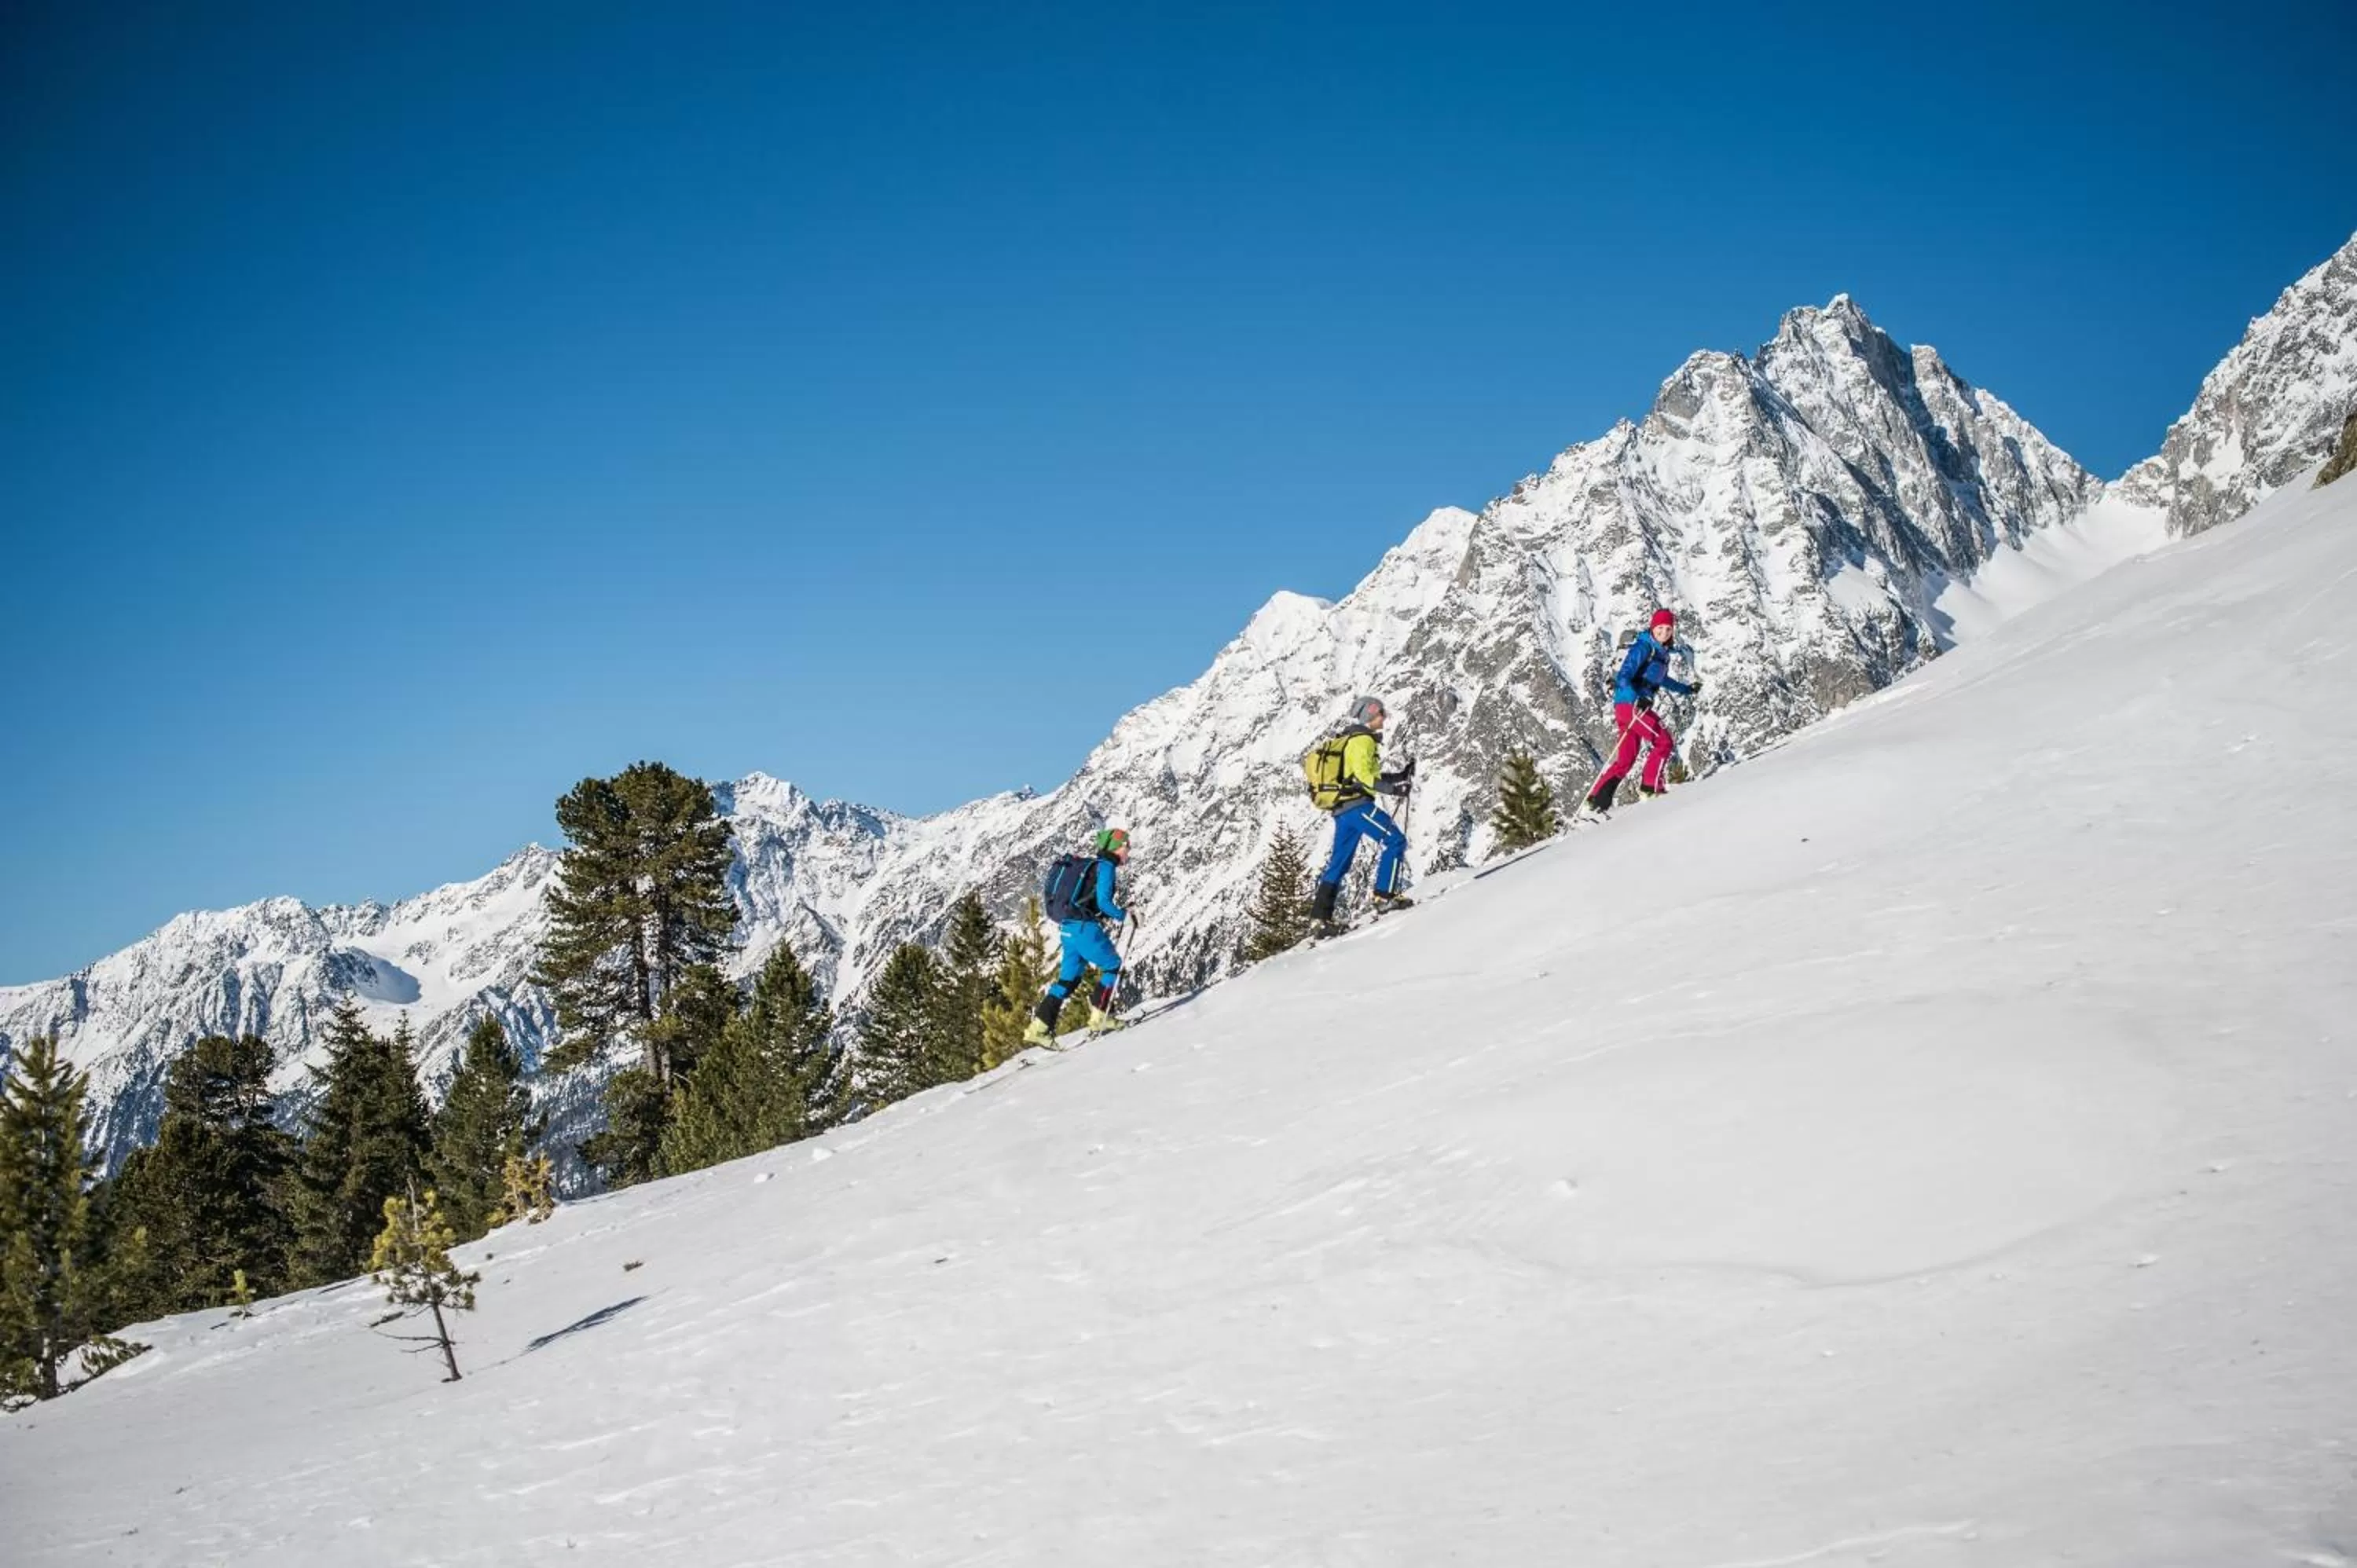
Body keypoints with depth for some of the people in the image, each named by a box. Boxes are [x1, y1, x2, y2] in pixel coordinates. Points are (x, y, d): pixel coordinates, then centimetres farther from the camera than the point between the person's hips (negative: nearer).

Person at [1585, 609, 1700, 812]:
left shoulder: (1662, 652, 16)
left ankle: (1597, 800, 5)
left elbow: (1660, 679, 35)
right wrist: (1637, 699, -34)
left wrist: (1686, 689, 44)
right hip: (1628, 704, -9)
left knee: (1626, 760, 7)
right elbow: (1624, 677, -19)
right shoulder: (1643, 648, -10)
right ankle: (1651, 788, -5)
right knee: (1664, 742, -11)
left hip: (1640, 704, 9)